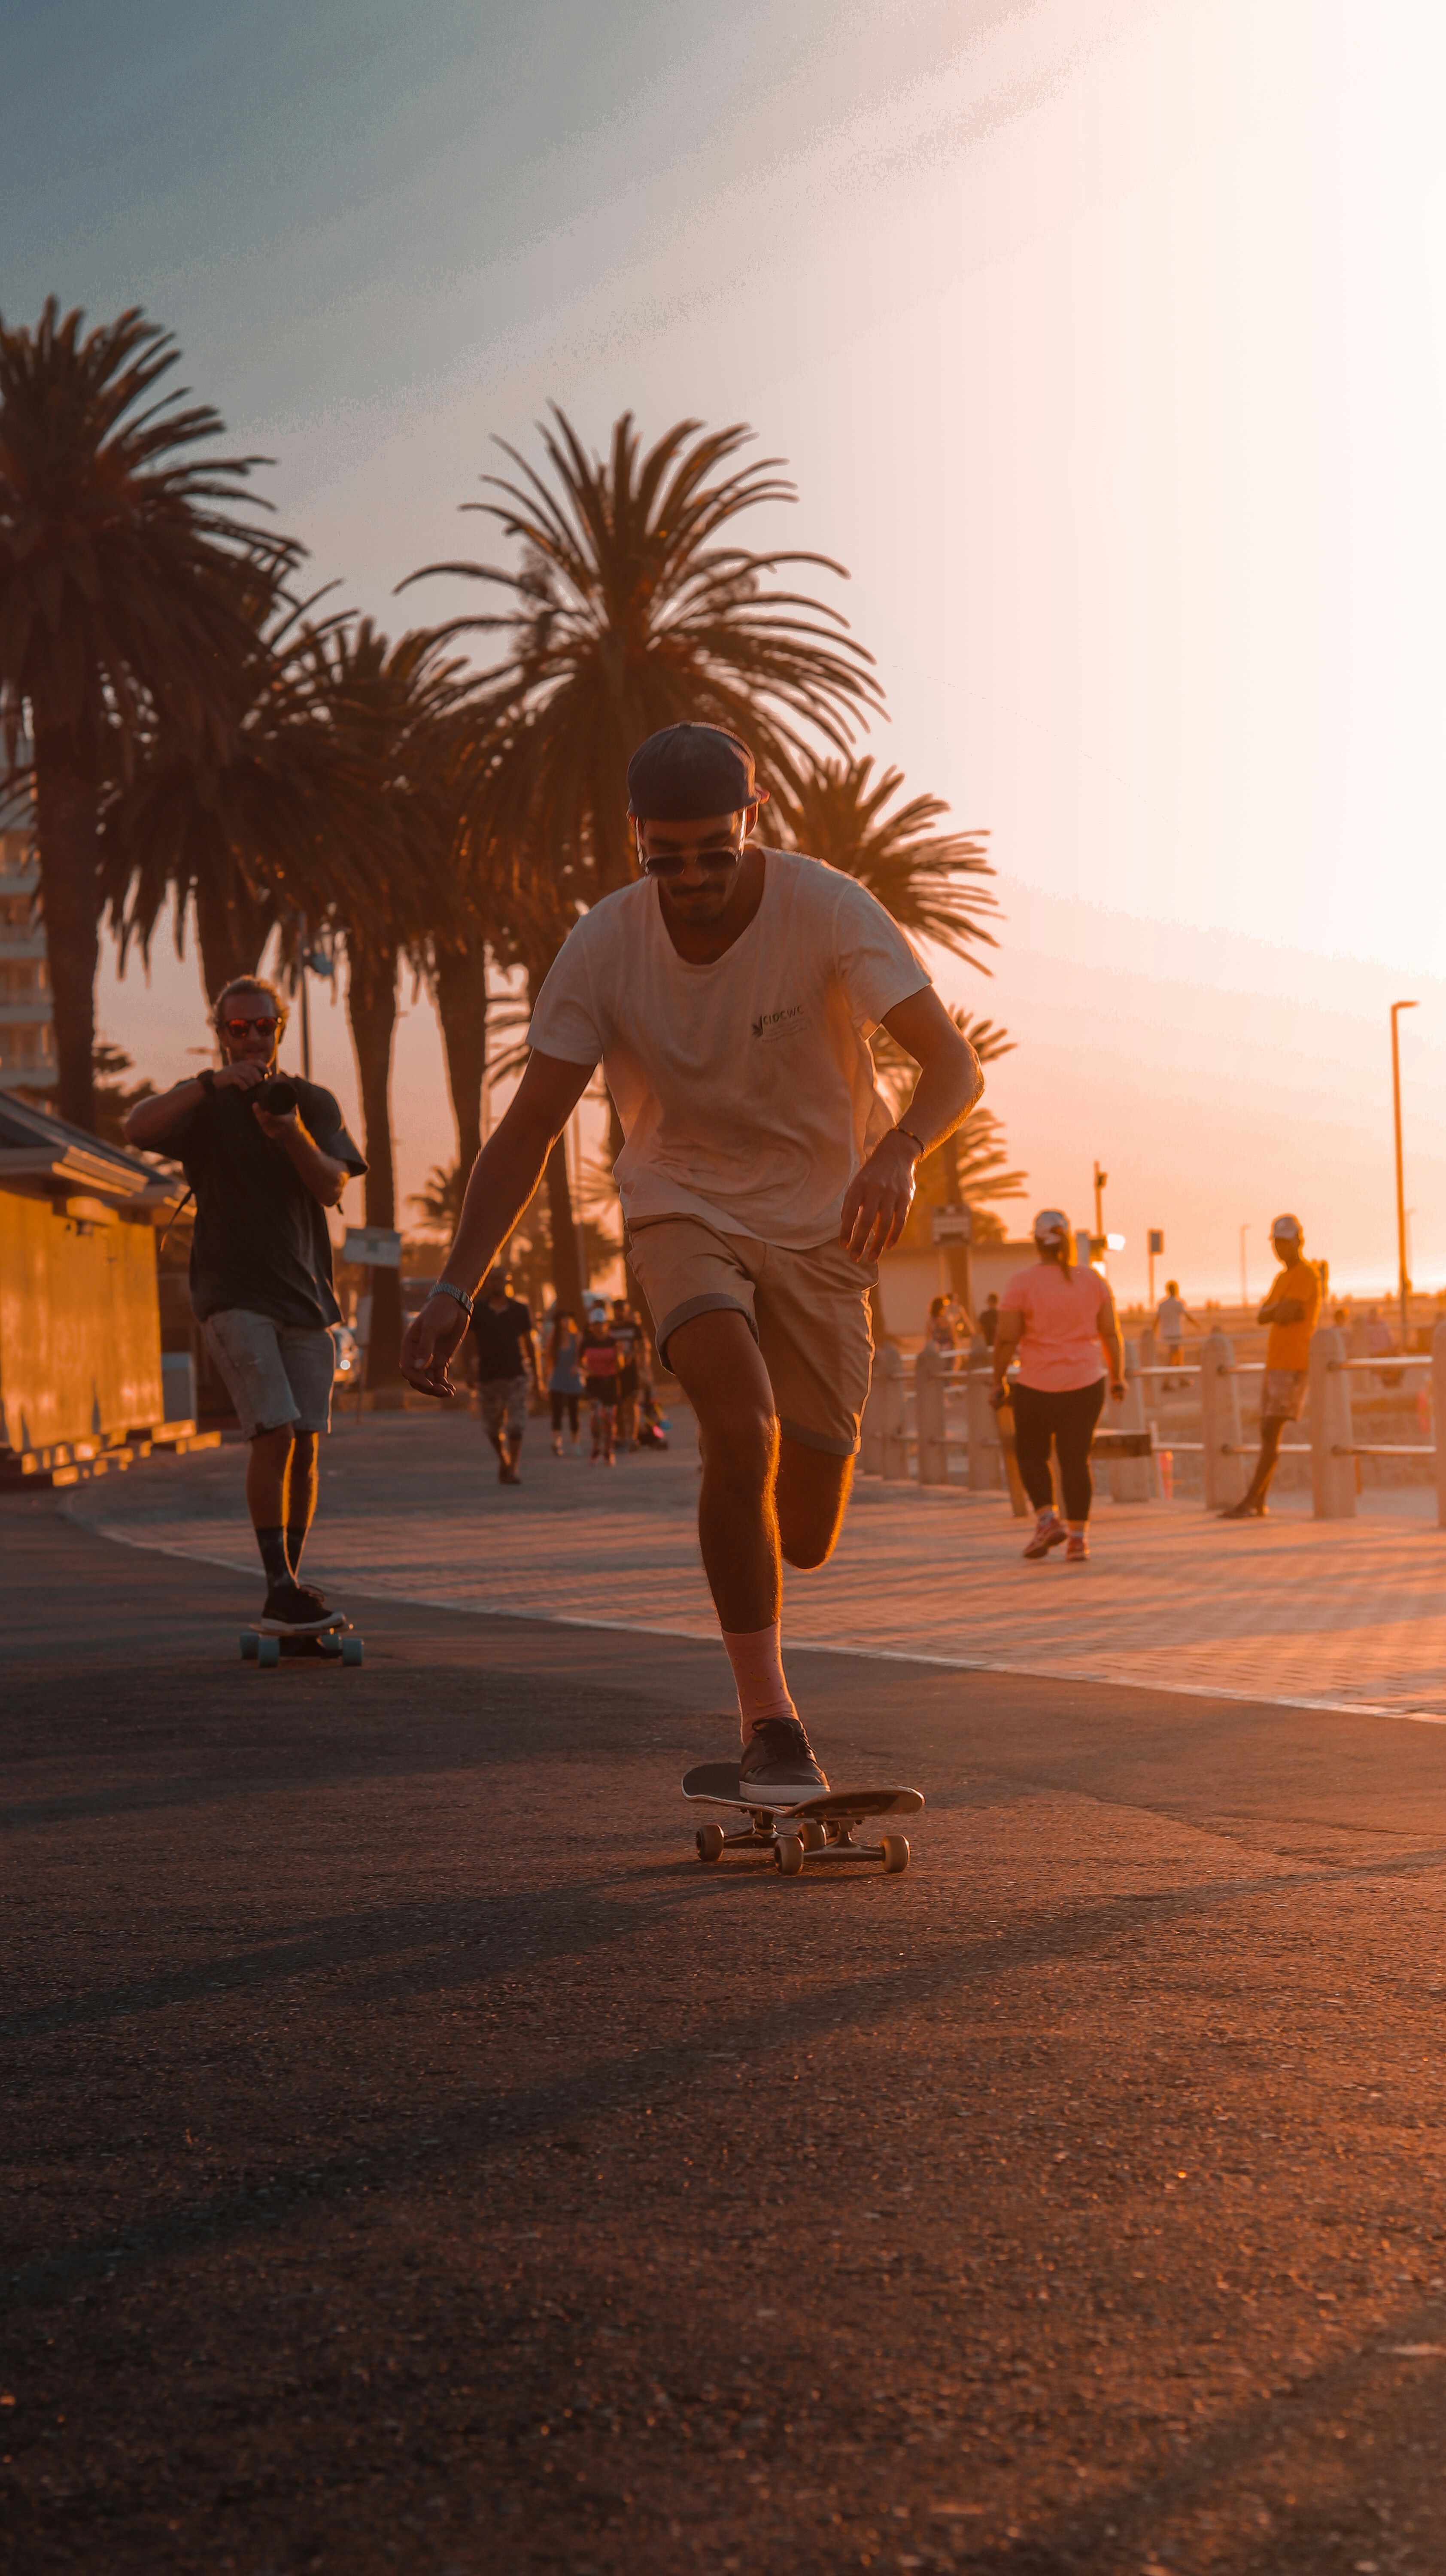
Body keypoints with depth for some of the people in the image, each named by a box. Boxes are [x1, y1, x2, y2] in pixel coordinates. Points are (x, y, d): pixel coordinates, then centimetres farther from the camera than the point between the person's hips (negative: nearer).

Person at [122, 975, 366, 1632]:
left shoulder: (312, 1102, 11)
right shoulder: (204, 1102, 4)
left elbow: (333, 1190, -2)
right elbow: (137, 1128, -17)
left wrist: (295, 1138, -22)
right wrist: (212, 1083, -29)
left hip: (304, 1294, 4)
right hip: (233, 1294, -4)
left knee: (305, 1443, 2)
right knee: (273, 1432, -17)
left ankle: (289, 1584, 11)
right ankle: (280, 1589, -16)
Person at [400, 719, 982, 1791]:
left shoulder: (827, 910, -19)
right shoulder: (605, 947, -15)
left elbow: (956, 1065, -25)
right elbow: (529, 1129, -13)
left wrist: (897, 1152, -47)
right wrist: (455, 1289, -24)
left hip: (820, 1227, 0)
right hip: (684, 1209, 0)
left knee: (806, 1539, 1)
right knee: (742, 1430, -29)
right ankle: (770, 1722, -17)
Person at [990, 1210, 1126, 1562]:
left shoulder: (1023, 1283, -8)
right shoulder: (1093, 1280, 1)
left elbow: (1006, 1339, -8)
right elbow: (1111, 1334, 4)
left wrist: (999, 1381, 3)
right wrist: (1118, 1376, 15)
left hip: (1038, 1387, -3)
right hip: (1087, 1383, 3)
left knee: (1031, 1453, 15)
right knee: (1077, 1458, 9)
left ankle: (1047, 1518, -3)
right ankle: (1078, 1536, 5)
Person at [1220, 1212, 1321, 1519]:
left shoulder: (1307, 1275, -11)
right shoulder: (1282, 1277, 21)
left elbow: (1283, 1316, -21)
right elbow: (1262, 1318, 11)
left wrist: (1274, 1312, 0)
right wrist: (1280, 1309, -8)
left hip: (1293, 1366, -10)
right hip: (1275, 1365, 10)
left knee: (1271, 1432, -13)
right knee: (1267, 1432, 10)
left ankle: (1249, 1501, -16)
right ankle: (1258, 1504, 13)